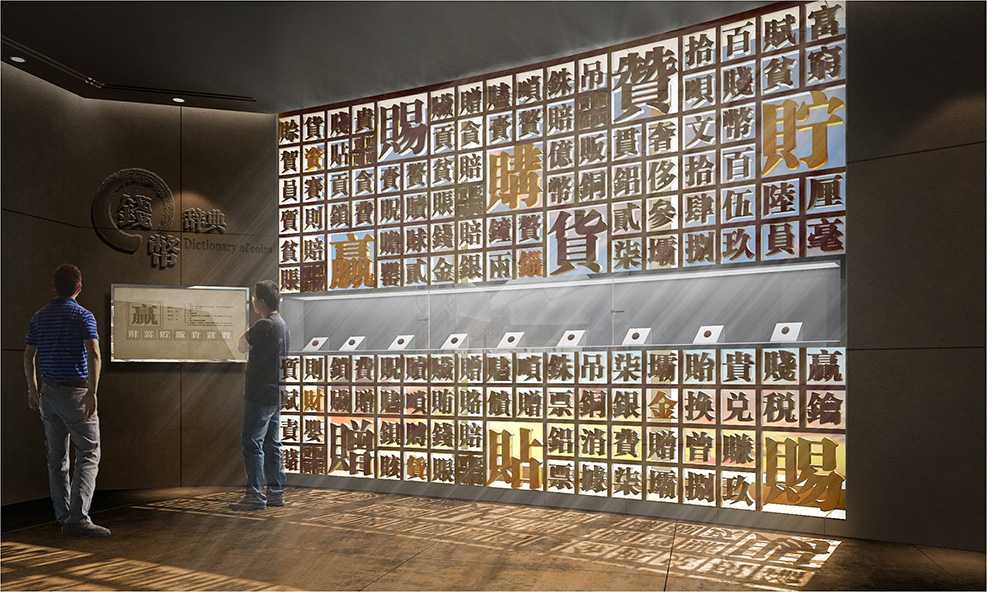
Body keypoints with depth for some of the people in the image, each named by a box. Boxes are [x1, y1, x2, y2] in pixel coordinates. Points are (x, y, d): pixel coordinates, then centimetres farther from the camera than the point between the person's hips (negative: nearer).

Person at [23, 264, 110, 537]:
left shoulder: (40, 316, 10)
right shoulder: (83, 315, -9)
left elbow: (28, 356, 15)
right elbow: (94, 355, -21)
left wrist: (33, 389, 23)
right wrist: (92, 392, -20)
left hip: (48, 392, 7)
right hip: (76, 391, -6)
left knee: (56, 458, 13)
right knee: (88, 455, -4)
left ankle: (63, 517, 21)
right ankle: (78, 518, -13)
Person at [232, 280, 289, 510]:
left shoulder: (263, 325, -17)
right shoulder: (281, 324, 12)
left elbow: (243, 346, -6)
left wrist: (247, 332, 8)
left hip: (260, 395, -9)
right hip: (275, 394, 9)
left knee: (252, 443, -4)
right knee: (272, 444, 12)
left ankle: (255, 494, -1)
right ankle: (276, 492, 17)